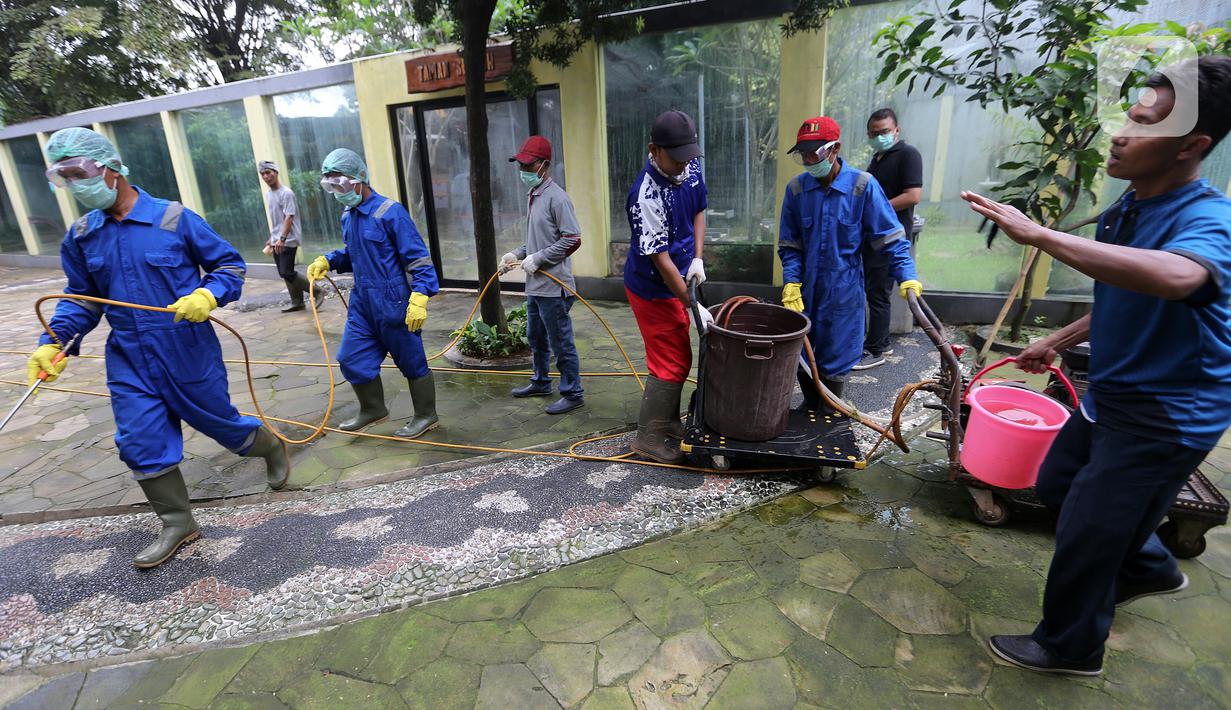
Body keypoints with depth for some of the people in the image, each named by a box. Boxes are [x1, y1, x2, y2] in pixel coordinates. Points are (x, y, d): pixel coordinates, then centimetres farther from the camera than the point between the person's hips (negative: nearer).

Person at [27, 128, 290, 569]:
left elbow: (230, 265, -4)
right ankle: (177, 524, 19)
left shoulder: (174, 218, -9)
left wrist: (207, 294, -22)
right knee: (141, 444, 4)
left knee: (218, 421, 9)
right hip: (130, 361, 5)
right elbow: (82, 298, 14)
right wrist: (54, 341, 0)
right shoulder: (80, 236, 6)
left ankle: (272, 446, 41)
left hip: (189, 353, -5)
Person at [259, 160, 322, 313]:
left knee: (287, 273, -14)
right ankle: (297, 302, 14)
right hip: (277, 242, 9)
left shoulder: (286, 193, -12)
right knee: (284, 274, 8)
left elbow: (289, 217, -19)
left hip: (288, 241, -9)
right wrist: (272, 238, 23)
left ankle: (318, 292, -3)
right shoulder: (269, 194, 15)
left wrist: (282, 239, -26)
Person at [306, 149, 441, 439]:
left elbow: (418, 258, -16)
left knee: (412, 361, 5)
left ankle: (426, 416, 22)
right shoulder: (348, 216, 11)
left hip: (394, 304, -8)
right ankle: (373, 410, 32)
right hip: (362, 303, 8)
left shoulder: (390, 212, -14)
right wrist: (327, 260, 7)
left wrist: (419, 297, -25)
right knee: (352, 358, 12)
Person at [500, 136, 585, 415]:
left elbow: (573, 240, -21)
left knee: (560, 343, 0)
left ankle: (572, 394, 13)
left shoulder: (556, 197, -14)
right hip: (535, 285, 10)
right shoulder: (533, 196, 14)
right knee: (536, 338, 21)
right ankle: (541, 383, 39)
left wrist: (537, 259, -18)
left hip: (553, 286, -10)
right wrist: (518, 254, 9)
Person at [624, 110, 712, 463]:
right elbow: (661, 260, -26)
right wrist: (694, 306, -22)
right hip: (653, 289, -9)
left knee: (675, 359, 18)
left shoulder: (691, 167, -4)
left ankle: (670, 425, 36)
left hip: (678, 280, 9)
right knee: (672, 364, -3)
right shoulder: (647, 196, -28)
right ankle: (649, 438, 14)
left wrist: (697, 259, -2)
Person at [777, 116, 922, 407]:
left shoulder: (862, 185, -12)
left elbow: (890, 237, -7)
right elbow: (789, 244, 2)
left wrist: (907, 276, -17)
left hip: (843, 289, -3)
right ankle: (810, 407, 39)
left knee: (834, 360, 8)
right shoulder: (796, 188, -3)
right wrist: (791, 284, -8)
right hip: (805, 287, 3)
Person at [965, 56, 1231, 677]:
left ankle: (1070, 647, 28)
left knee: (1086, 532, 2)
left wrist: (1041, 235, -48)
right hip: (1113, 394, 9)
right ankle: (1148, 566, 49)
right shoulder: (1131, 207, 2)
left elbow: (1174, 278, -51)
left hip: (1168, 414, -9)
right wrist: (1059, 340, 23)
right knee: (1057, 485, 23)